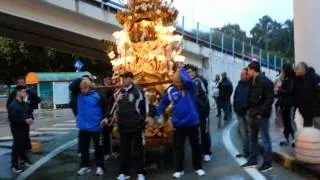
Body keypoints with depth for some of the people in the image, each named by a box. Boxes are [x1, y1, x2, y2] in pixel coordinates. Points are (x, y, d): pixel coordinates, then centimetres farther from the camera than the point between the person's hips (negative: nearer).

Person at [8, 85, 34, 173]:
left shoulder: (25, 104, 9)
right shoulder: (13, 105, -14)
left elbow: (29, 113, 19)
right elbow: (12, 119, -20)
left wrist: (31, 118, -3)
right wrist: (25, 120, -22)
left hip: (25, 129, 7)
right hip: (17, 129, -7)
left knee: (25, 145, 14)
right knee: (17, 147, -4)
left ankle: (24, 160, 32)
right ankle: (15, 166, 5)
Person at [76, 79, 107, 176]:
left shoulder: (98, 95, -10)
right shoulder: (79, 96, 2)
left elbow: (105, 107, -6)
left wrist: (105, 117, -15)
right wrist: (80, 79, -11)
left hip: (96, 127, -4)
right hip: (83, 127, 4)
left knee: (98, 147, 8)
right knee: (83, 147, 14)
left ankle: (100, 166, 19)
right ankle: (85, 166, 28)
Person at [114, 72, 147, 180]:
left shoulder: (138, 91, -7)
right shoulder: (118, 93, 11)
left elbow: (144, 107, -6)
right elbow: (116, 105, 25)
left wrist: (142, 120, -6)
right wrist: (116, 114, 10)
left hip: (136, 126, -5)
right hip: (123, 126, 6)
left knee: (139, 149, 4)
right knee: (124, 150, 12)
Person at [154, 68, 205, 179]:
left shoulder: (190, 87, -9)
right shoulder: (171, 91, -3)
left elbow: (188, 80, -32)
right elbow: (163, 103, 9)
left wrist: (181, 71, -17)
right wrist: (158, 114, 8)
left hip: (192, 123, -1)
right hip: (178, 124, 1)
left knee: (195, 146, 14)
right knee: (179, 148, 10)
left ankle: (198, 167, 31)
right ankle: (179, 169, 25)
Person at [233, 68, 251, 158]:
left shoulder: (251, 84, -10)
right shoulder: (239, 84, 13)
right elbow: (235, 97, 17)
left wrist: (248, 108, -17)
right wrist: (236, 108, 9)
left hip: (248, 112, -7)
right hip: (240, 112, 7)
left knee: (250, 132, -1)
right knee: (243, 133, 12)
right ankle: (246, 151, 21)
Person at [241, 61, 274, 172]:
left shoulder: (265, 81, -12)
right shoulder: (252, 82, 14)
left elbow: (269, 99, -16)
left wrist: (261, 112, -19)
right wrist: (249, 109, 8)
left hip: (261, 115, -9)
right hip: (252, 114, 9)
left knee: (265, 139, 0)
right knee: (253, 138, 14)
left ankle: (267, 163, 9)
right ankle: (253, 161, 24)